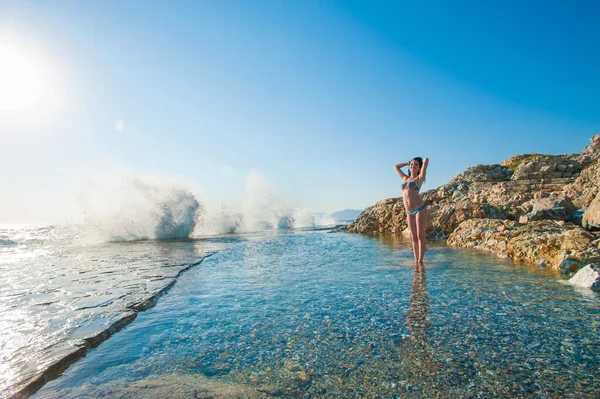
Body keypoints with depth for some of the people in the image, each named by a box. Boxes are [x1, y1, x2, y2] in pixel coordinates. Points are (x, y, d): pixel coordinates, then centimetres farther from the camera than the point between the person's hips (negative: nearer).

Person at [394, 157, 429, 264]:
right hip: (409, 212, 5)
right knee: (414, 238, 6)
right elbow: (396, 166, 32)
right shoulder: (405, 178, 19)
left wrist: (421, 164, 17)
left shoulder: (419, 178, 5)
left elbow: (426, 160, -3)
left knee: (420, 236, -5)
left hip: (420, 209, -5)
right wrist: (408, 162, 31)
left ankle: (420, 261, -2)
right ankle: (416, 261, 9)